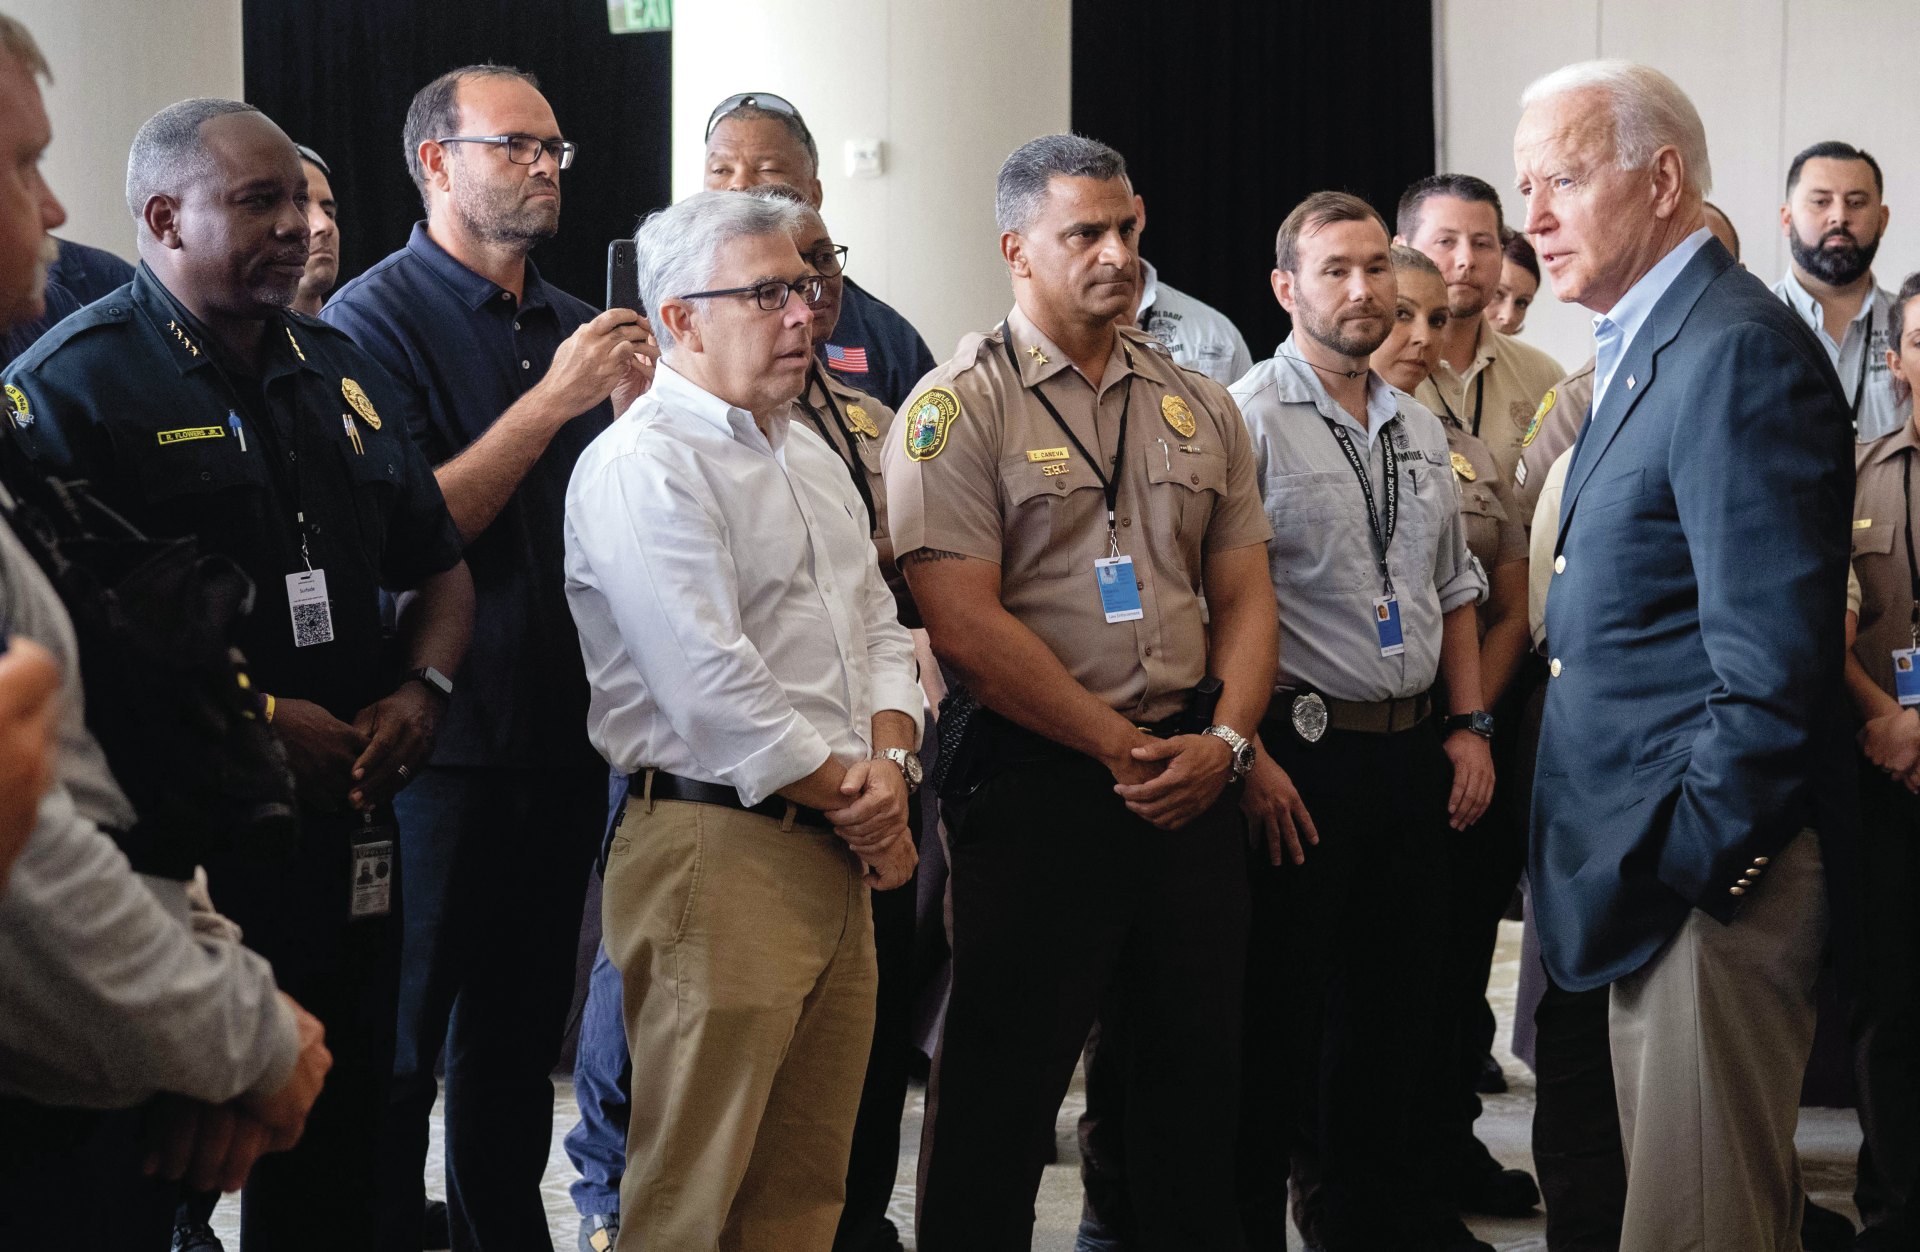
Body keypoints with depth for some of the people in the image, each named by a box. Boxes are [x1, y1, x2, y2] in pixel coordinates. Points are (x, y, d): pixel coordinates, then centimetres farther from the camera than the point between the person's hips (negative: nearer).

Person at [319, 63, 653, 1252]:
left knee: (524, 1026, 16)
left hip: (562, 733, 7)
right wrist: (550, 402, -21)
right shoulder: (377, 319, -9)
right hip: (439, 741, -6)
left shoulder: (572, 325, 12)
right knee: (401, 1035, 1)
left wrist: (637, 402, -4)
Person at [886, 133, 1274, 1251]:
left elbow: (1245, 595, 13)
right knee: (1002, 1088, 0)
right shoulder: (959, 407, -5)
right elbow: (965, 622, -13)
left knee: (1199, 1068, 11)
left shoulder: (1200, 407, 13)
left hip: (1193, 779, 5)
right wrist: (1119, 747, -12)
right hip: (1035, 779, -5)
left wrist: (1222, 740, -4)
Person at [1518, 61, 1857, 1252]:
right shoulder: (1642, 348, 17)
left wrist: (1693, 862, -18)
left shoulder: (1738, 351, -16)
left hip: (1715, 873, -10)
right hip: (1654, 878, 10)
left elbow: (1772, 657, -21)